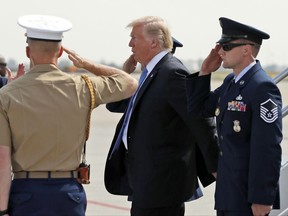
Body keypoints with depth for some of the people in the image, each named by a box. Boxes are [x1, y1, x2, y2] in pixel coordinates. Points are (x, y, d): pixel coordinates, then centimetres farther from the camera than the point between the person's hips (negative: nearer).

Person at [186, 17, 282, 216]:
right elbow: (197, 109, 17)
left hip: (250, 193, -9)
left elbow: (268, 149, -22)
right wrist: (205, 72, 5)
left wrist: (262, 199, -22)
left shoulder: (263, 87, -18)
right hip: (228, 192, 9)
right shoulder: (231, 82, 10)